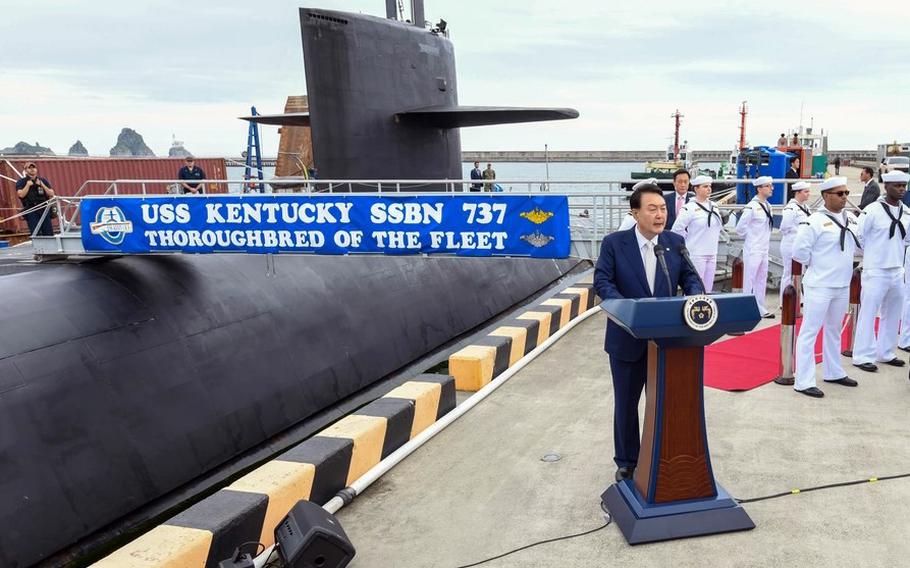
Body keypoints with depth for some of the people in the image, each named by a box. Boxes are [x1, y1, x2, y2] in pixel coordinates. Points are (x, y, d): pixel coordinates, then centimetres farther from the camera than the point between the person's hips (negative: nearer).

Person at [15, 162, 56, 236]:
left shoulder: (43, 181, 15)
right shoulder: (21, 182, 9)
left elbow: (51, 194, 5)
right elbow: (21, 195, -6)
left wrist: (42, 185, -4)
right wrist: (28, 185, -8)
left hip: (44, 210, 2)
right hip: (31, 212, -2)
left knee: (49, 233, -3)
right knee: (35, 234, -11)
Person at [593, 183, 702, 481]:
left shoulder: (676, 242, 0)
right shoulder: (614, 243, -9)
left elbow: (690, 277, 3)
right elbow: (602, 281, -13)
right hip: (628, 338, -2)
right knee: (626, 403, 12)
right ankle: (626, 461, 30)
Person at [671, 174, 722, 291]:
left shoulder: (713, 207, 11)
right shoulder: (689, 208, -11)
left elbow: (719, 225, 26)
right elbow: (677, 230, -13)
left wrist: (715, 239, 15)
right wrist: (689, 240, -4)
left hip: (712, 254, 7)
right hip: (696, 254, -7)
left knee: (708, 289, 11)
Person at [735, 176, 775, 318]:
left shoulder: (767, 206, 9)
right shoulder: (751, 207, -17)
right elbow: (740, 228, -14)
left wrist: (765, 240, 13)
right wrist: (751, 237, -1)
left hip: (764, 249, 8)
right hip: (753, 249, -8)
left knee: (762, 279, 13)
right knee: (750, 279, -2)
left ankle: (760, 309, 22)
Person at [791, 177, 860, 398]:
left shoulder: (851, 220, 7)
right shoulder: (815, 221, -15)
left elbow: (859, 244, 19)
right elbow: (799, 251, -16)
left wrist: (842, 264, 10)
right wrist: (817, 265, -4)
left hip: (842, 286, 8)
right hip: (819, 286, -7)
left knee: (834, 330, 20)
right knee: (810, 331, -4)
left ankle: (833, 372, 35)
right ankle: (803, 381, -1)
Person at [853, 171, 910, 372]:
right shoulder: (872, 210, -13)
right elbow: (858, 237, -8)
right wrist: (871, 254, 2)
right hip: (876, 271, -6)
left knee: (892, 313, 14)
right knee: (868, 313, -3)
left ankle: (886, 353, 27)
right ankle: (863, 356, 5)